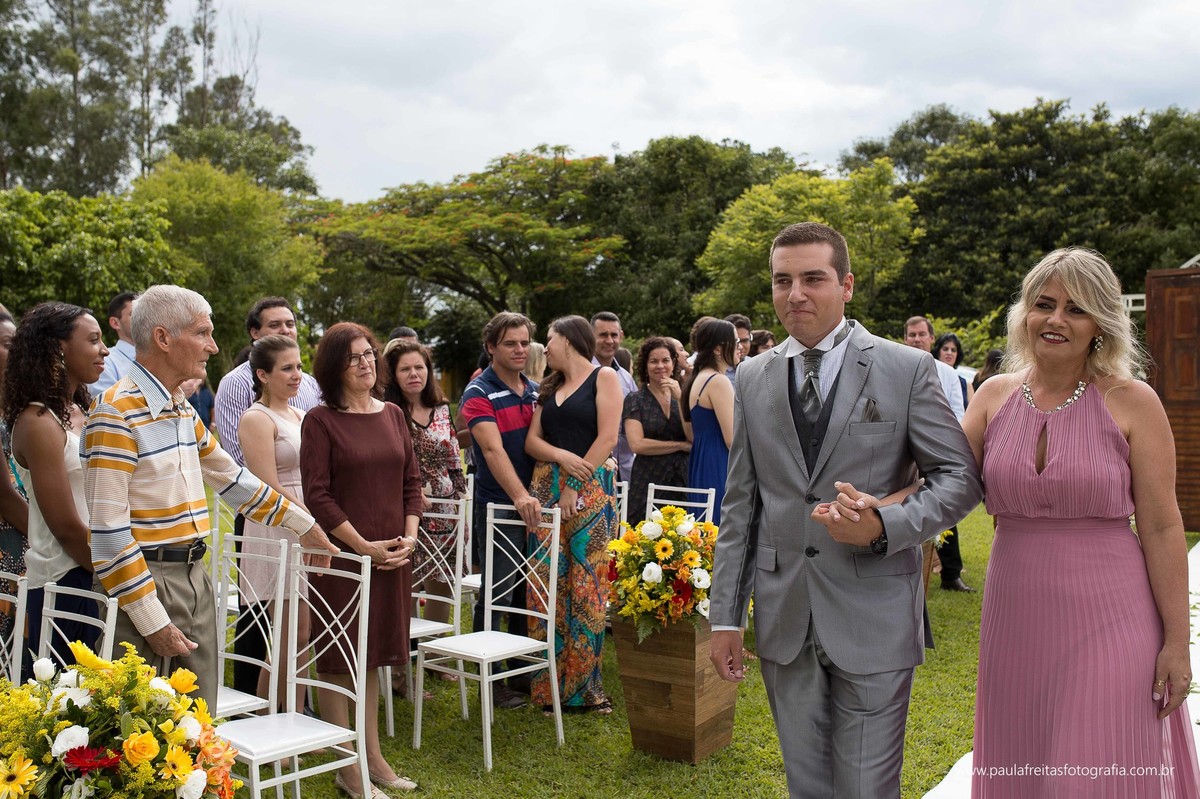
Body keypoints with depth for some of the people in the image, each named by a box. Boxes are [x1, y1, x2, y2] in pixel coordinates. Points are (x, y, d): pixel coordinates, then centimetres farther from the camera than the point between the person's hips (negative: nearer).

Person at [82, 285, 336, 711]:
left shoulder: (183, 410, 12)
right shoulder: (116, 413, -15)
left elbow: (231, 477, 25)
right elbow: (108, 529, -19)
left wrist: (302, 523, 28)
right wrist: (151, 621, -19)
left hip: (196, 576, 8)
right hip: (148, 581, -8)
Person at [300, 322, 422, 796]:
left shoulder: (393, 415, 9)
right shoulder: (321, 420, -7)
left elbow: (411, 480, 11)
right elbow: (317, 495, -12)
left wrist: (409, 536, -3)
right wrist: (364, 545, -15)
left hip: (392, 556, 5)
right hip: (343, 554, -5)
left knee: (373, 654, 15)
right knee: (337, 659, 4)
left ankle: (373, 755, 27)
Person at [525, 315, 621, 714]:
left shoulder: (604, 377, 2)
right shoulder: (549, 387, 20)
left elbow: (607, 438, -8)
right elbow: (532, 440, 11)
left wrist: (575, 487, -11)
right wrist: (561, 456, -10)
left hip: (591, 487, -5)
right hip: (546, 486, 5)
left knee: (586, 586, -4)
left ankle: (583, 684, 6)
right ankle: (548, 683, 9)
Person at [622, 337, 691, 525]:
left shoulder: (683, 395, 11)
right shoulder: (635, 400, 3)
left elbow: (694, 439, -2)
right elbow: (637, 444, -10)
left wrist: (680, 398, -9)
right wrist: (681, 445, -4)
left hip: (682, 481, 2)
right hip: (648, 483, -2)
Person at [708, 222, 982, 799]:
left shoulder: (907, 369, -4)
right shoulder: (753, 377, 6)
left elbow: (960, 477, -2)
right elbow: (740, 504, 9)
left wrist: (886, 526, -20)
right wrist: (726, 615, 7)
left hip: (873, 618, -3)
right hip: (783, 619, 4)